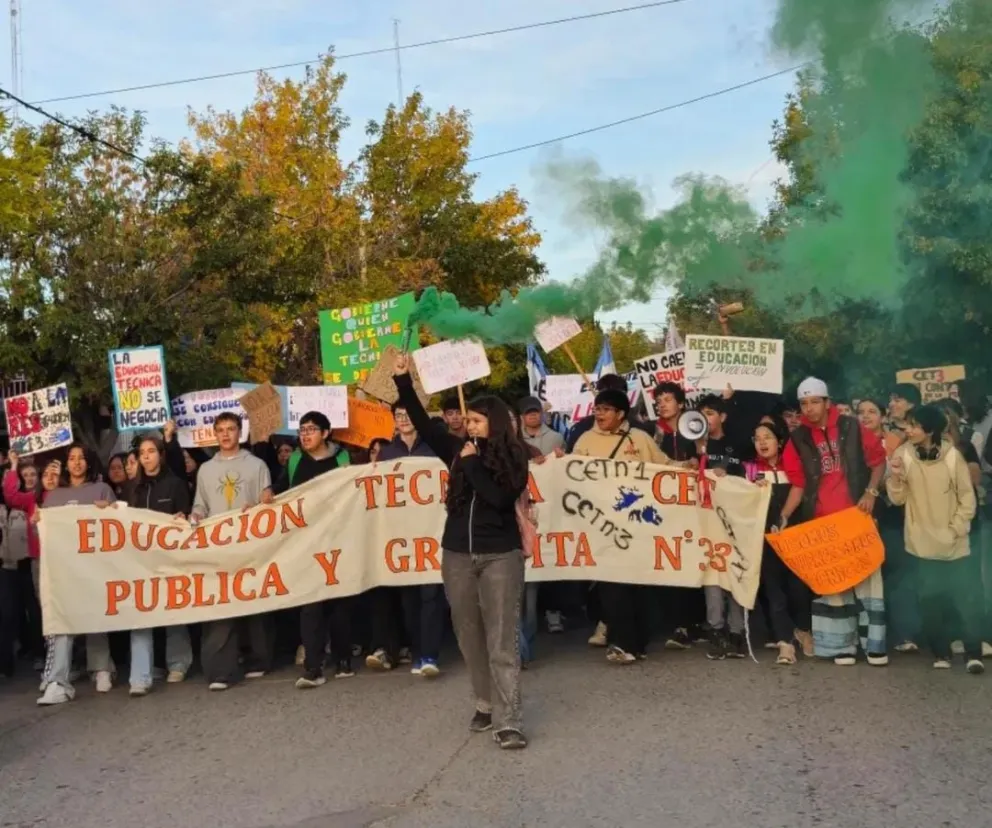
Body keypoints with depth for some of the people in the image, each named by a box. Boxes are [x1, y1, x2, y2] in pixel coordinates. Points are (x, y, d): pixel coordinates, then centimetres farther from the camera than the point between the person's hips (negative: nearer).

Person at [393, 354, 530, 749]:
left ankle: (507, 721, -6)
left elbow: (501, 497, -18)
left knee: (501, 639, -6)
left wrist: (472, 463, -14)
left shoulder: (513, 457, -4)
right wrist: (404, 381, -3)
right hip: (457, 555, 4)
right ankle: (485, 704, 26)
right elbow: (423, 425, 3)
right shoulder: (458, 449, 5)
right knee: (470, 636, 11)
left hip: (500, 556, -4)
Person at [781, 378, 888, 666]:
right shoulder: (798, 440, 1)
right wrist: (784, 516, -9)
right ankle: (843, 644, 12)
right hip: (821, 522, 1)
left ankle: (874, 643, 9)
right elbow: (798, 485, 2)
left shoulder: (851, 429, -1)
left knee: (867, 575, 1)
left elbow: (878, 460, 6)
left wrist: (871, 492, -6)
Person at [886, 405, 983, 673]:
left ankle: (974, 653, 10)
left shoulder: (952, 455, -9)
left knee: (966, 598, 0)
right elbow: (898, 498, -5)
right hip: (923, 542, 1)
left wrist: (955, 530, -7)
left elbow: (968, 498, -2)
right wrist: (896, 476, -23)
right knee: (930, 600, 5)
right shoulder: (903, 454, -5)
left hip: (954, 543, -1)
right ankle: (941, 652, 18)